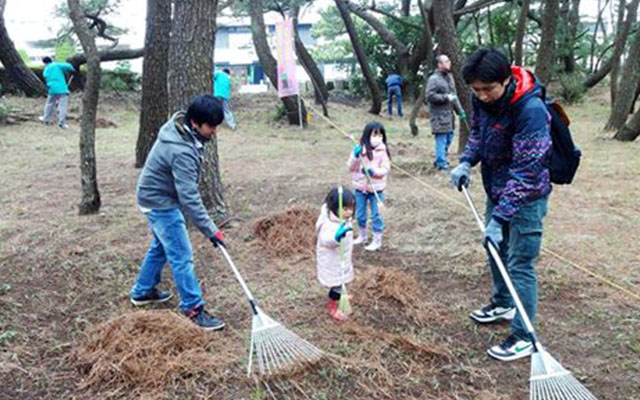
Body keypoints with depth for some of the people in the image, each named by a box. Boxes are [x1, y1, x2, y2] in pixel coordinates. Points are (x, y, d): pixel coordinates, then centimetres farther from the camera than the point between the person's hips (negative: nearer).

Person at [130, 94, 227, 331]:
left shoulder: (179, 128, -4)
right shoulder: (182, 151, -33)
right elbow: (189, 198, -34)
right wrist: (211, 230, -31)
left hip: (156, 197, 10)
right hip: (161, 203, -10)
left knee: (161, 247, 24)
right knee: (181, 256, -5)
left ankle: (142, 292, 40)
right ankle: (193, 309, 2)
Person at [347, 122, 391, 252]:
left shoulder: (383, 151, -11)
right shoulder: (359, 149, -7)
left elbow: (385, 169, -11)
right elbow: (351, 168, -4)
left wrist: (374, 171, -27)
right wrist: (355, 157, -21)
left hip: (376, 189, -2)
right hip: (360, 187, 3)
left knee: (376, 215, 6)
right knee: (360, 215, 17)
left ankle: (377, 240, 21)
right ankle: (362, 235, 39)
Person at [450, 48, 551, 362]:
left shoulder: (531, 111, -30)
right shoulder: (482, 99, -7)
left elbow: (525, 173, -29)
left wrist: (500, 217, -30)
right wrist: (466, 161, -5)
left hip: (524, 198, -8)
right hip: (496, 190, 8)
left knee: (520, 265, -4)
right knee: (495, 250, 23)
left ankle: (523, 337, 8)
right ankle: (502, 304, 46)